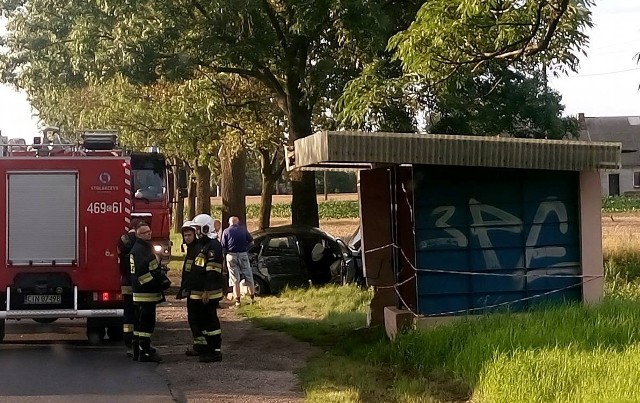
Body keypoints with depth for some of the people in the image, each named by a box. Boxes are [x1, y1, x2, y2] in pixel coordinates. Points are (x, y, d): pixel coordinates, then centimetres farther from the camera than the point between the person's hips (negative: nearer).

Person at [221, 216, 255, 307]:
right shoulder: (243, 229, 4)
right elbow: (251, 242, 8)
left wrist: (224, 258, 5)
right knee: (248, 276, 13)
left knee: (235, 279, 4)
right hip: (243, 255, 1)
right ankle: (252, 297, 17)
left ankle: (237, 300, 3)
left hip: (231, 256, -1)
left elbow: (223, 247, -3)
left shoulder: (226, 231, 0)